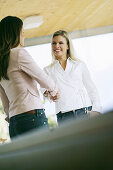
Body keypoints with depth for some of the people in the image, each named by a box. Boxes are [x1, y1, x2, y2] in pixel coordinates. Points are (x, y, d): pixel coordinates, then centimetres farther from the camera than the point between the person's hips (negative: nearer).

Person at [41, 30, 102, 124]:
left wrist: (96, 110, -1)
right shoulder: (47, 70, 16)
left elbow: (91, 89, 12)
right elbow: (43, 89, 5)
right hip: (63, 116, 0)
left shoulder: (80, 64, 14)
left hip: (84, 112, 0)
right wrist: (48, 94, -19)